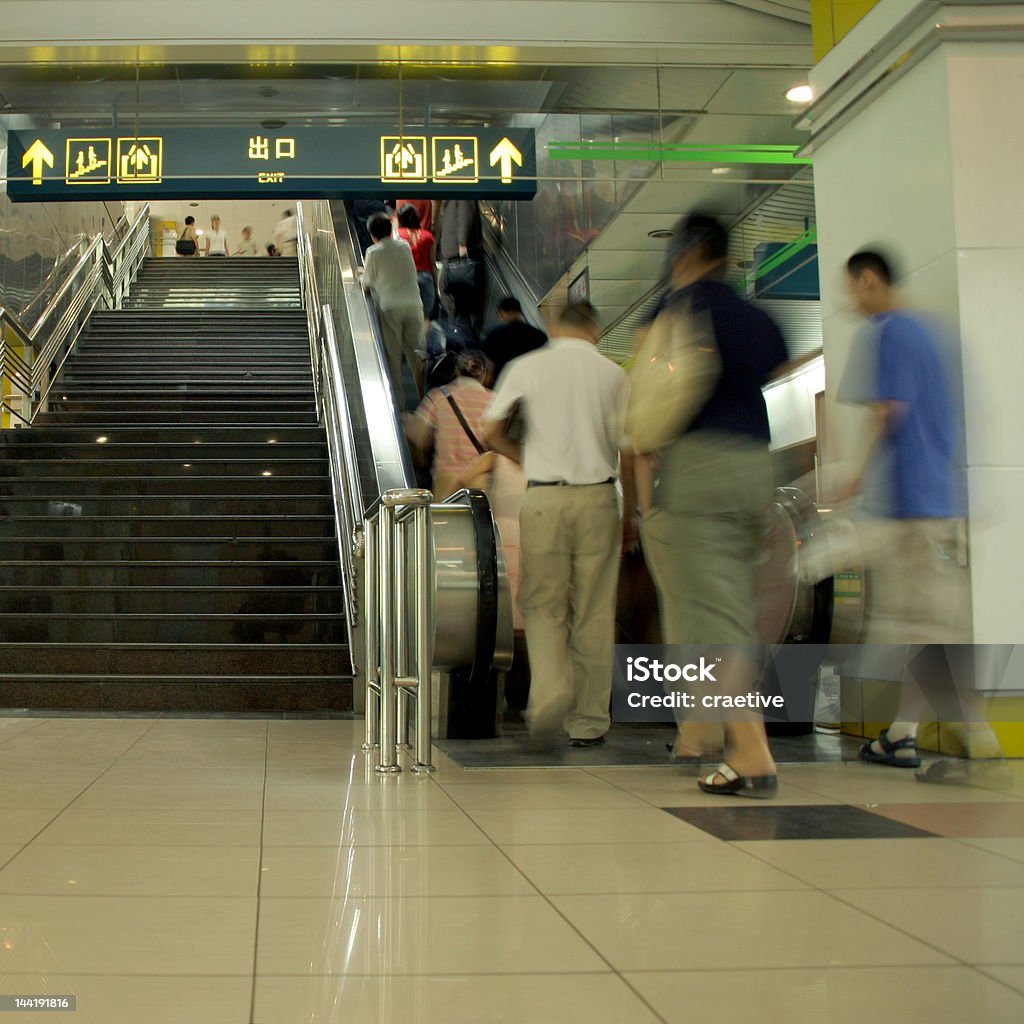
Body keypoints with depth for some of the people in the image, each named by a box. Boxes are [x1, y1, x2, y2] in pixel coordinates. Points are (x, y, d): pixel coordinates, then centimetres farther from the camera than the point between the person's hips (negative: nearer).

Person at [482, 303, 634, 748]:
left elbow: (490, 432, 1)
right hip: (597, 497, 1)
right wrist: (631, 513, 12)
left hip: (543, 497, 0)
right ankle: (588, 722, 12)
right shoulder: (612, 374, 5)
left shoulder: (526, 366, 4)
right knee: (593, 613, 6)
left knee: (543, 602, 10)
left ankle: (550, 688, -14)